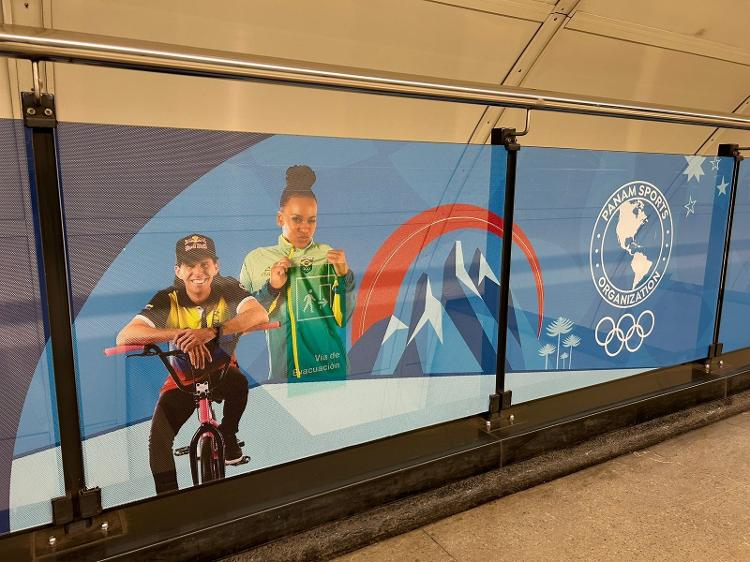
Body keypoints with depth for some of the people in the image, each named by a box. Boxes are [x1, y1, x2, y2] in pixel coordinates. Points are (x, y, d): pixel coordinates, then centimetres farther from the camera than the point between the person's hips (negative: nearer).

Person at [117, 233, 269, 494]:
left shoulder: (228, 288, -20)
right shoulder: (167, 300, -20)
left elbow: (260, 314, -40)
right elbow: (124, 336, -34)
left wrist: (211, 332, -54)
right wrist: (179, 333, -48)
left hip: (221, 372, -1)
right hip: (183, 380, 1)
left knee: (239, 382, -33)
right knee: (158, 438, -15)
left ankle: (228, 434, -4)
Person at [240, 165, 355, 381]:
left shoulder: (328, 256, -2)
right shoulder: (255, 260, 0)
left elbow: (343, 318, -3)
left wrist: (344, 276, -15)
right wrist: (271, 288, -12)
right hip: (283, 370, 0)